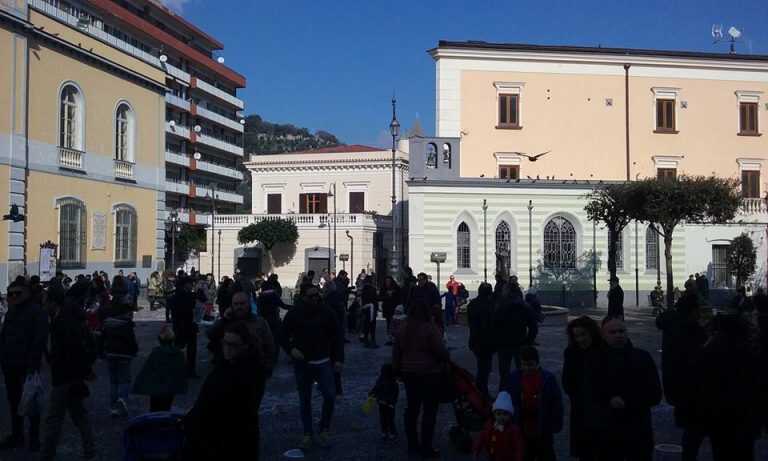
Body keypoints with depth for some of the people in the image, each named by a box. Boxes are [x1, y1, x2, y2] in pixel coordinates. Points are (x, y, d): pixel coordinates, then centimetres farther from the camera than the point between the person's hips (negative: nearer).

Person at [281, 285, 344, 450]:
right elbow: (284, 336, 5)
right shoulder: (294, 314, -3)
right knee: (305, 400, 9)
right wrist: (291, 349, -13)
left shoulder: (327, 312, -2)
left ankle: (324, 430, 13)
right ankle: (307, 434, 23)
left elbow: (337, 336, 3)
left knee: (330, 396, -8)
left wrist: (339, 359, -3)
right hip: (302, 363, 0)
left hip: (323, 363, 0)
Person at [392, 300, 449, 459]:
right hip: (429, 374, -6)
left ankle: (412, 444, 22)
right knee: (429, 411, 2)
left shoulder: (403, 328, 5)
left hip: (409, 374, 6)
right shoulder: (430, 328, -15)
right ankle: (426, 448, 5)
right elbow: (440, 351, -14)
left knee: (412, 408, 14)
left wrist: (397, 369, 20)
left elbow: (396, 352, 10)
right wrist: (446, 359, 6)